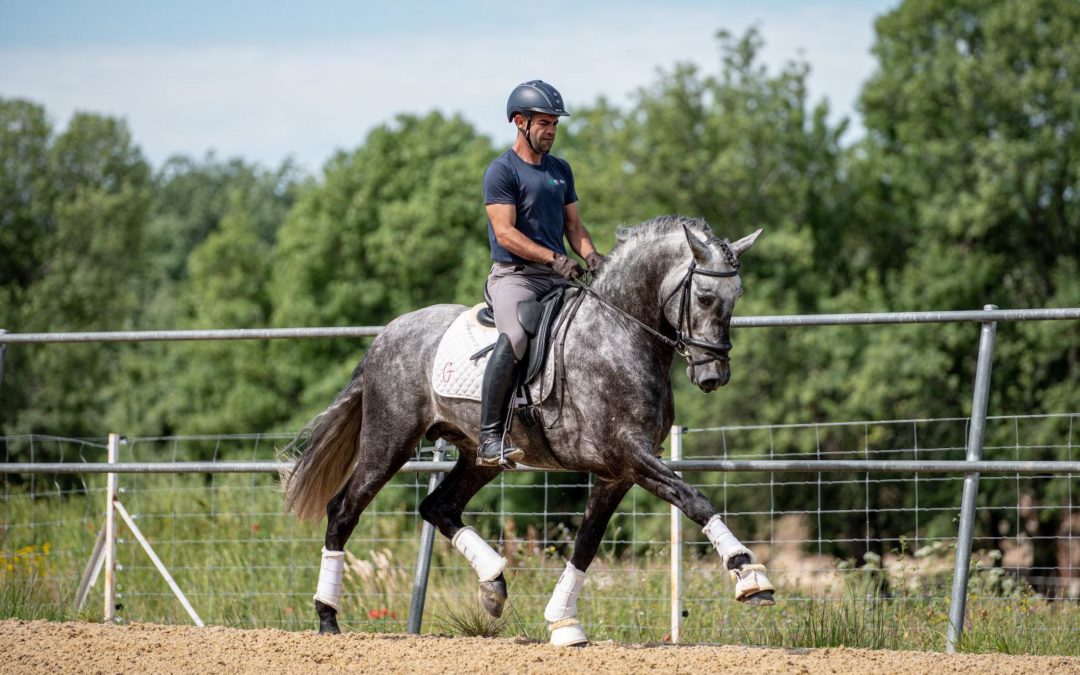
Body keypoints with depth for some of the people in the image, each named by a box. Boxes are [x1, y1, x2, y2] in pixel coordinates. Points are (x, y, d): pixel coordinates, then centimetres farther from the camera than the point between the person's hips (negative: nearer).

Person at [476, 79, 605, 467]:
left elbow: (573, 225, 20)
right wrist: (553, 258, -23)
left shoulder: (560, 170, 18)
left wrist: (591, 256, -2)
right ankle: (489, 439, -33)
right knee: (514, 338, -33)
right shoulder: (502, 171, -4)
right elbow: (505, 232, -14)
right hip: (514, 274, -8)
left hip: (558, 278, 8)